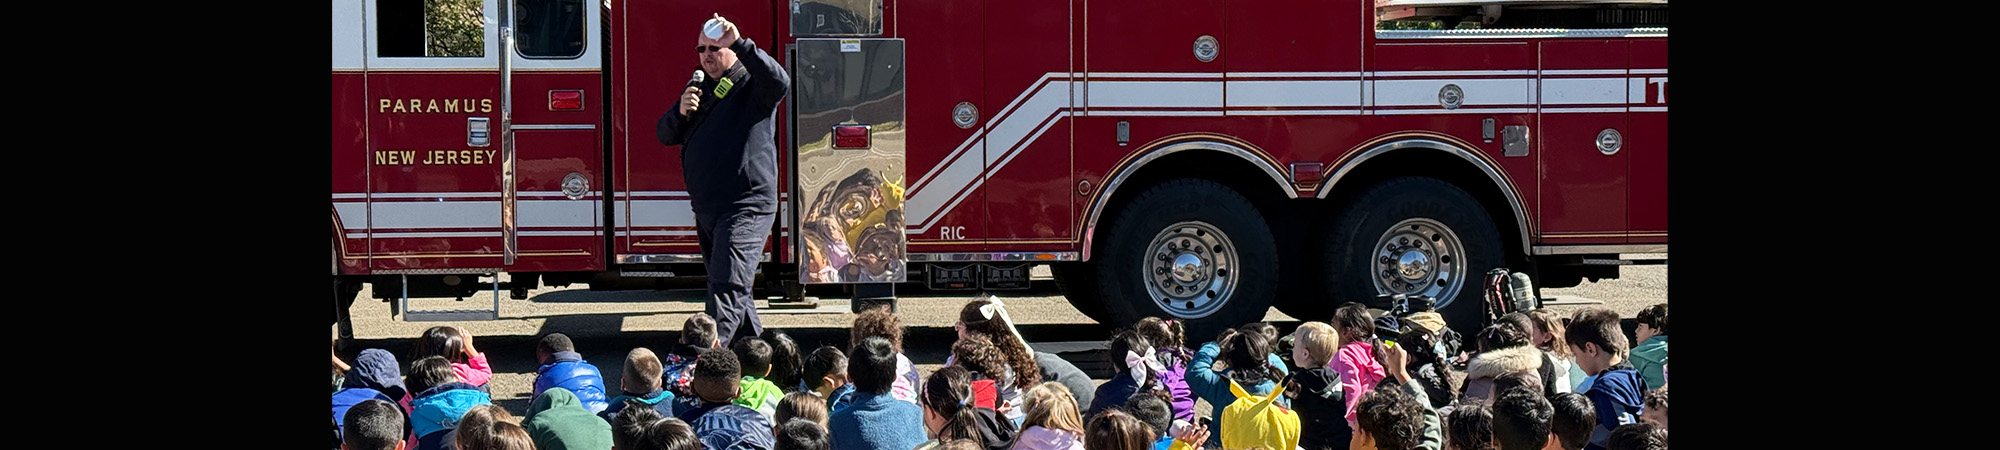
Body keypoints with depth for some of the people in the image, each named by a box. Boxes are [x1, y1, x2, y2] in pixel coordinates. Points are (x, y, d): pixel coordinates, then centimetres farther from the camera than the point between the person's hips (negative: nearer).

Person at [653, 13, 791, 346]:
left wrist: (740, 43, -37)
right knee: (734, 292, 18)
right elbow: (665, 135, 14)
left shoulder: (752, 85, -6)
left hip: (746, 208, -9)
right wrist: (681, 111, -8)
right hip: (706, 211, 9)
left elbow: (780, 83, -30)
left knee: (726, 287, -18)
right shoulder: (700, 89, 17)